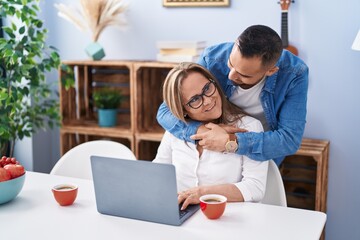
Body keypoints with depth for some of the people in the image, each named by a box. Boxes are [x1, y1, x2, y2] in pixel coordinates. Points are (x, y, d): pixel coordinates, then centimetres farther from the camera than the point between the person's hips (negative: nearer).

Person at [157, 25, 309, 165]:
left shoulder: (295, 74, -24)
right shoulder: (212, 59, -22)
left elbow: (290, 139, -27)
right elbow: (165, 111, -18)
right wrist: (199, 131, -37)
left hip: (261, 158, 1)